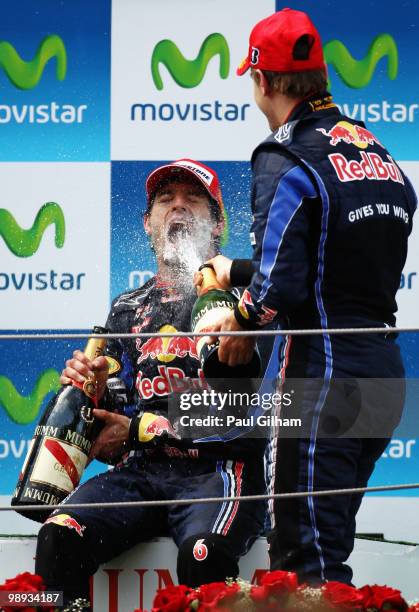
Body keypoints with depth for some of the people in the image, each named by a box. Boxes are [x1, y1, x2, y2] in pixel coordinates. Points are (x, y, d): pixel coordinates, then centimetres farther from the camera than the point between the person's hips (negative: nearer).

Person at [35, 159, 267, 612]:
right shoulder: (127, 310, 22)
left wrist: (139, 429, -6)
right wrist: (93, 391, -1)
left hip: (217, 471, -4)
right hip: (139, 472, 4)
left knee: (203, 554, -37)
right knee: (60, 536, -27)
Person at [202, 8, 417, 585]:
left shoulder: (287, 160, -12)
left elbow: (282, 284, -19)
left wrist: (244, 324, 2)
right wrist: (237, 272, 29)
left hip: (323, 370, -8)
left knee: (311, 553, -4)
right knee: (323, 543, 16)